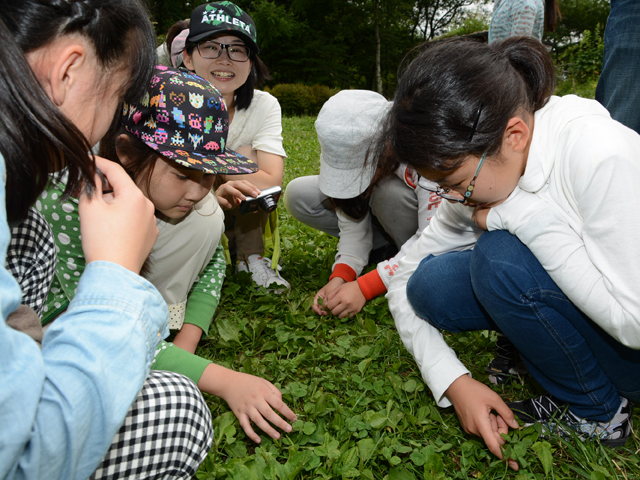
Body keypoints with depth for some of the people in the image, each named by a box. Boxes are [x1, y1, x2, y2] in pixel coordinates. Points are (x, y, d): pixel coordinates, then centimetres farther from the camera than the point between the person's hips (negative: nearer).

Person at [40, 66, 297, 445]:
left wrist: (185, 344, -15)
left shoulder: (172, 189, -20)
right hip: (58, 309, -5)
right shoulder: (69, 203, -36)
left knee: (207, 218, -19)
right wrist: (223, 380, -38)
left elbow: (213, 258, -5)